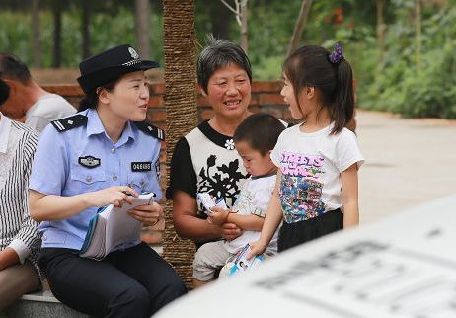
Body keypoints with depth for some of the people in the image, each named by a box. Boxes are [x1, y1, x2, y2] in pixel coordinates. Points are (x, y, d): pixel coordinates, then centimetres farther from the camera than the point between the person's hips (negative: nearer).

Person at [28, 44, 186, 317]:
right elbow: (38, 207, -7)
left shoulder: (150, 138, 9)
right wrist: (92, 198, -22)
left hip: (128, 251, 5)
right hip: (68, 254, -4)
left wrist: (155, 214, -9)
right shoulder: (62, 135, -6)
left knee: (173, 289, -28)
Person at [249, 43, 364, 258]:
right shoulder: (287, 137, 12)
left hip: (328, 234, -6)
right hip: (290, 236, 6)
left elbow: (350, 201, -8)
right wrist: (263, 240, 13)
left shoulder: (340, 139, -6)